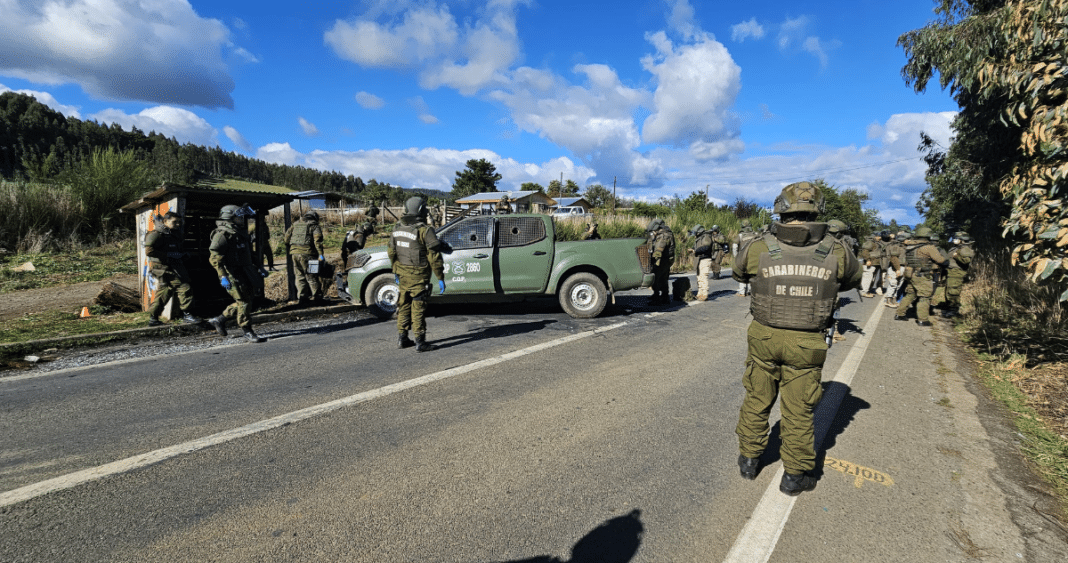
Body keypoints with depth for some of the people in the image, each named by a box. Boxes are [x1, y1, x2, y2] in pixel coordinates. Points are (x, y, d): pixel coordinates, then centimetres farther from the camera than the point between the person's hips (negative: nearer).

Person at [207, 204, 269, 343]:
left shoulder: (240, 234, 18)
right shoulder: (223, 234, -11)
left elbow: (248, 255, 28)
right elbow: (215, 258, -18)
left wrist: (258, 268, 21)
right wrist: (223, 276, -25)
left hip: (244, 274, 9)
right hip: (232, 275, -9)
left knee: (248, 299, 13)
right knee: (244, 302, -7)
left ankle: (219, 319, 27)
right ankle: (248, 332, 2)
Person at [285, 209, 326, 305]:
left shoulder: (295, 224, 20)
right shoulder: (314, 226, 2)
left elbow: (287, 236, 18)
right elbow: (317, 240, -11)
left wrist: (288, 250, 23)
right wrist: (320, 254, -13)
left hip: (294, 253, 5)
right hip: (307, 254, -5)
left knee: (300, 276, 12)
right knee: (311, 276, 0)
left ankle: (302, 297, 12)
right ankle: (317, 297, 4)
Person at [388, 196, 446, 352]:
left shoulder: (397, 229, 6)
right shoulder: (424, 231, -15)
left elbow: (391, 252, 14)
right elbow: (434, 257, -14)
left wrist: (396, 271, 25)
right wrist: (440, 278, -10)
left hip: (402, 275, 6)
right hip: (418, 276, -6)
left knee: (404, 305, 15)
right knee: (418, 308, -2)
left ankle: (402, 339, 24)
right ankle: (420, 342, 3)